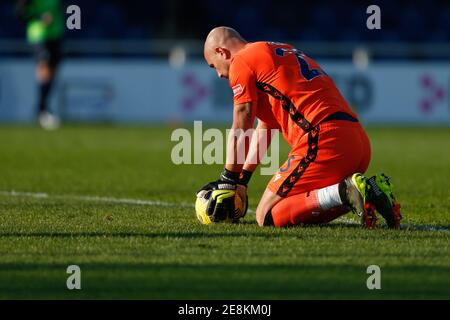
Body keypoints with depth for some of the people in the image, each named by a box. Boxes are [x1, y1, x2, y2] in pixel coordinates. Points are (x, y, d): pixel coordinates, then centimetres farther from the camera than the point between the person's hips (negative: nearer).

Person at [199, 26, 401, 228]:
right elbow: (264, 128, 34)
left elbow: (239, 134, 5)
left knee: (266, 217, -6)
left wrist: (227, 182, 15)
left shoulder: (242, 62, 4)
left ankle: (346, 192, -20)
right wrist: (241, 180, 33)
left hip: (323, 139, -9)